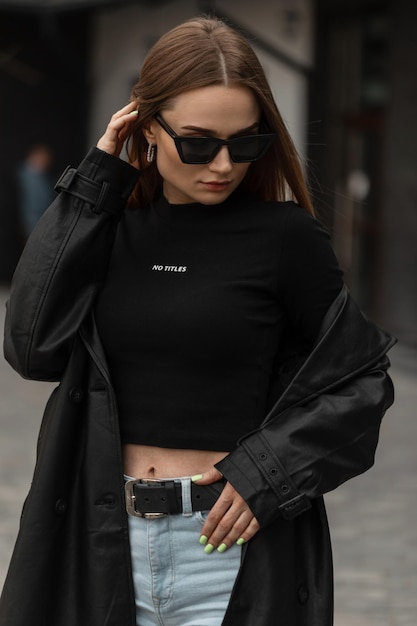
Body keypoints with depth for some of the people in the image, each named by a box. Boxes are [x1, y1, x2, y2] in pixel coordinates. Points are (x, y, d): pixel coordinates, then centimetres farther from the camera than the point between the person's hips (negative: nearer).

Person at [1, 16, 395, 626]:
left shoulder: (285, 234, -6)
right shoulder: (114, 229, 4)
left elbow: (361, 381, 0)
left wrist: (265, 470, -12)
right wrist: (94, 185, -7)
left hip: (232, 538, -3)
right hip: (106, 536, 3)